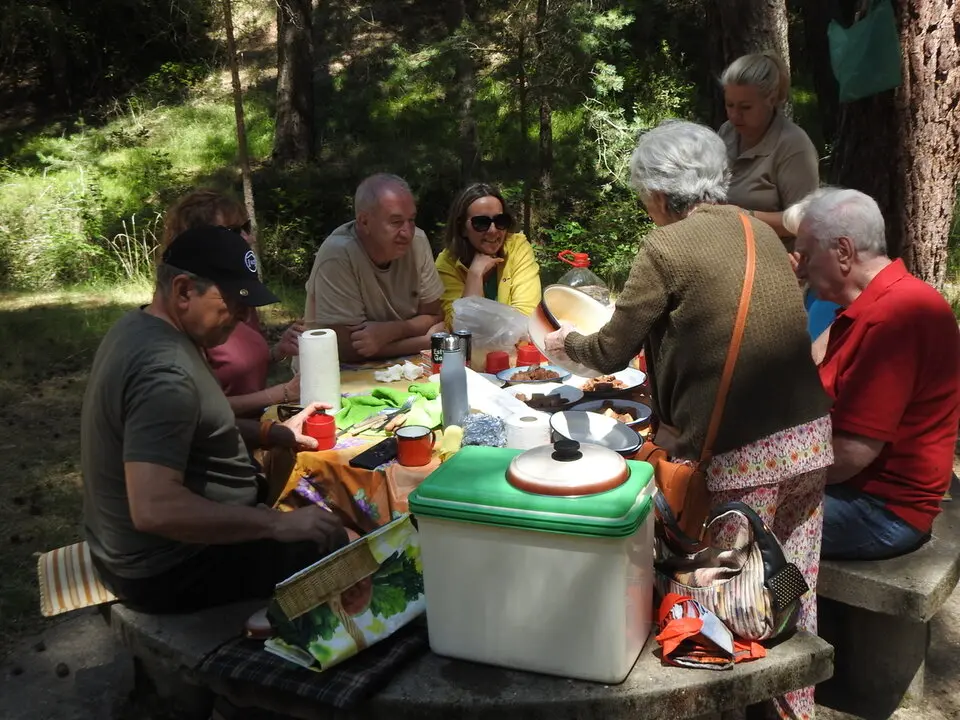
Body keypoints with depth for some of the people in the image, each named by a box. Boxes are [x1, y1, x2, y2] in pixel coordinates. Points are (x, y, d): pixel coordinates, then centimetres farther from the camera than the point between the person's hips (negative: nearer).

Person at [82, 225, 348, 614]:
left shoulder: (140, 328, 3)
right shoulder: (164, 370, -29)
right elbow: (154, 509, -37)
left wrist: (274, 433, 7)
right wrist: (279, 525, -30)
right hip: (167, 570, -10)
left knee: (313, 508, 20)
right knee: (337, 545, -5)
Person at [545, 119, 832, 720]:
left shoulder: (666, 248, -8)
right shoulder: (760, 231, 12)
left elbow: (611, 353, -1)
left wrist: (569, 343, 19)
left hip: (741, 452, -7)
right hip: (809, 438, 7)